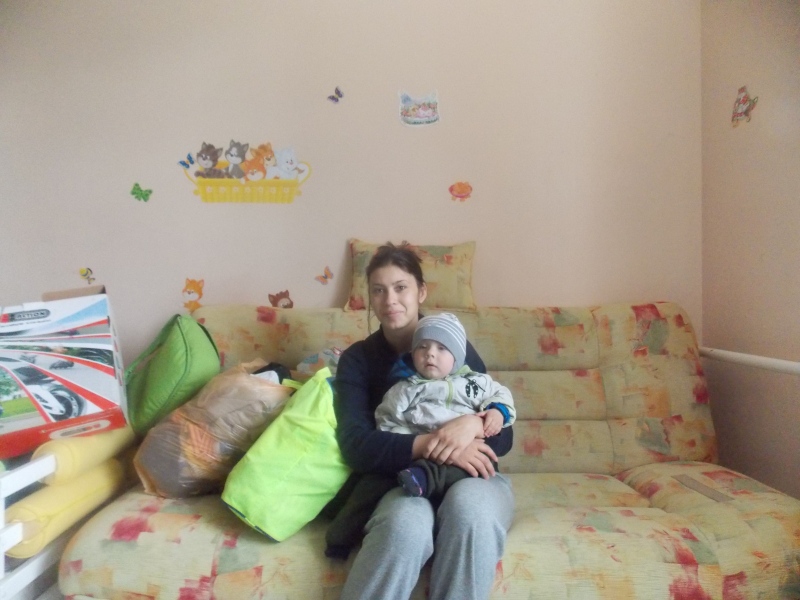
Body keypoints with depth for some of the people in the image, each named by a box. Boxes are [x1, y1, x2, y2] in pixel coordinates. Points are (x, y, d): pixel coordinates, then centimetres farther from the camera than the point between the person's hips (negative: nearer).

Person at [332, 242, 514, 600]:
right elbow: (356, 447, -10)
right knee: (406, 522, -36)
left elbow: (503, 436, 3)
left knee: (469, 508, -34)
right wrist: (429, 444, -24)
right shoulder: (357, 359, 4)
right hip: (401, 481, -1)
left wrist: (473, 424, -21)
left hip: (472, 477, 2)